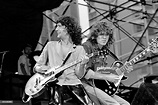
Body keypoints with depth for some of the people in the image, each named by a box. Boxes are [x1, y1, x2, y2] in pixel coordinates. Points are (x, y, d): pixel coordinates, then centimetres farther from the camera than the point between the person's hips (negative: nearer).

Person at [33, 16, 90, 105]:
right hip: (55, 83, 0)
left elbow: (79, 75, 5)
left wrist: (82, 65, -14)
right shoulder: (51, 45, 16)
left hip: (72, 83, 0)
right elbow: (36, 67, 17)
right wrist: (46, 69, -3)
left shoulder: (79, 49, 11)